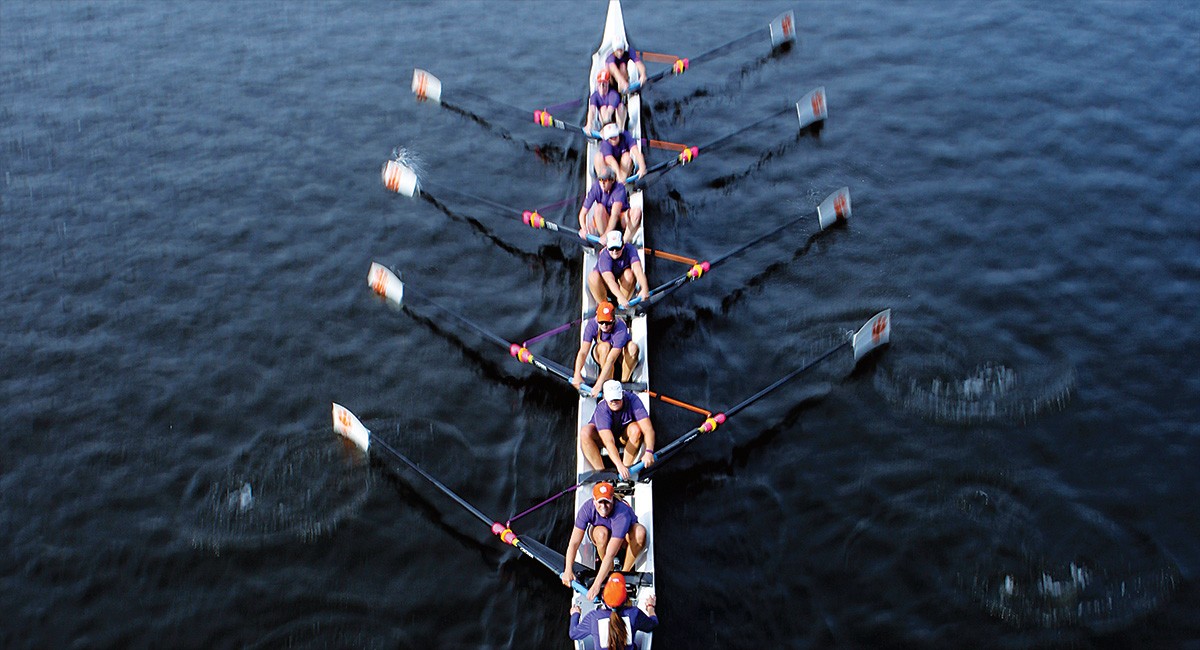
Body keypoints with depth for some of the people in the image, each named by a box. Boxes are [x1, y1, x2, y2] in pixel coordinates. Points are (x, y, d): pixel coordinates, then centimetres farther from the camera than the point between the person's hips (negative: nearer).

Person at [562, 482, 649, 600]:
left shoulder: (622, 514, -40)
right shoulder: (587, 509, -30)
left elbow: (611, 554, -45)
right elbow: (574, 543, -29)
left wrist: (596, 584, -50)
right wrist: (568, 571, -40)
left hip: (624, 537, -1)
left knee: (640, 531, -37)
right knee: (601, 533, -37)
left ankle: (625, 572, -17)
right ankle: (610, 573, -13)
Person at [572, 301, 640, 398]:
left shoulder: (620, 328, -35)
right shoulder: (592, 324, -26)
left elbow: (611, 359, -43)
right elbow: (583, 352, -32)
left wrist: (598, 385, -50)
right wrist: (577, 375, -50)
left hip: (620, 354, -1)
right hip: (600, 354, 1)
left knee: (633, 347, -35)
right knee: (605, 346, -36)